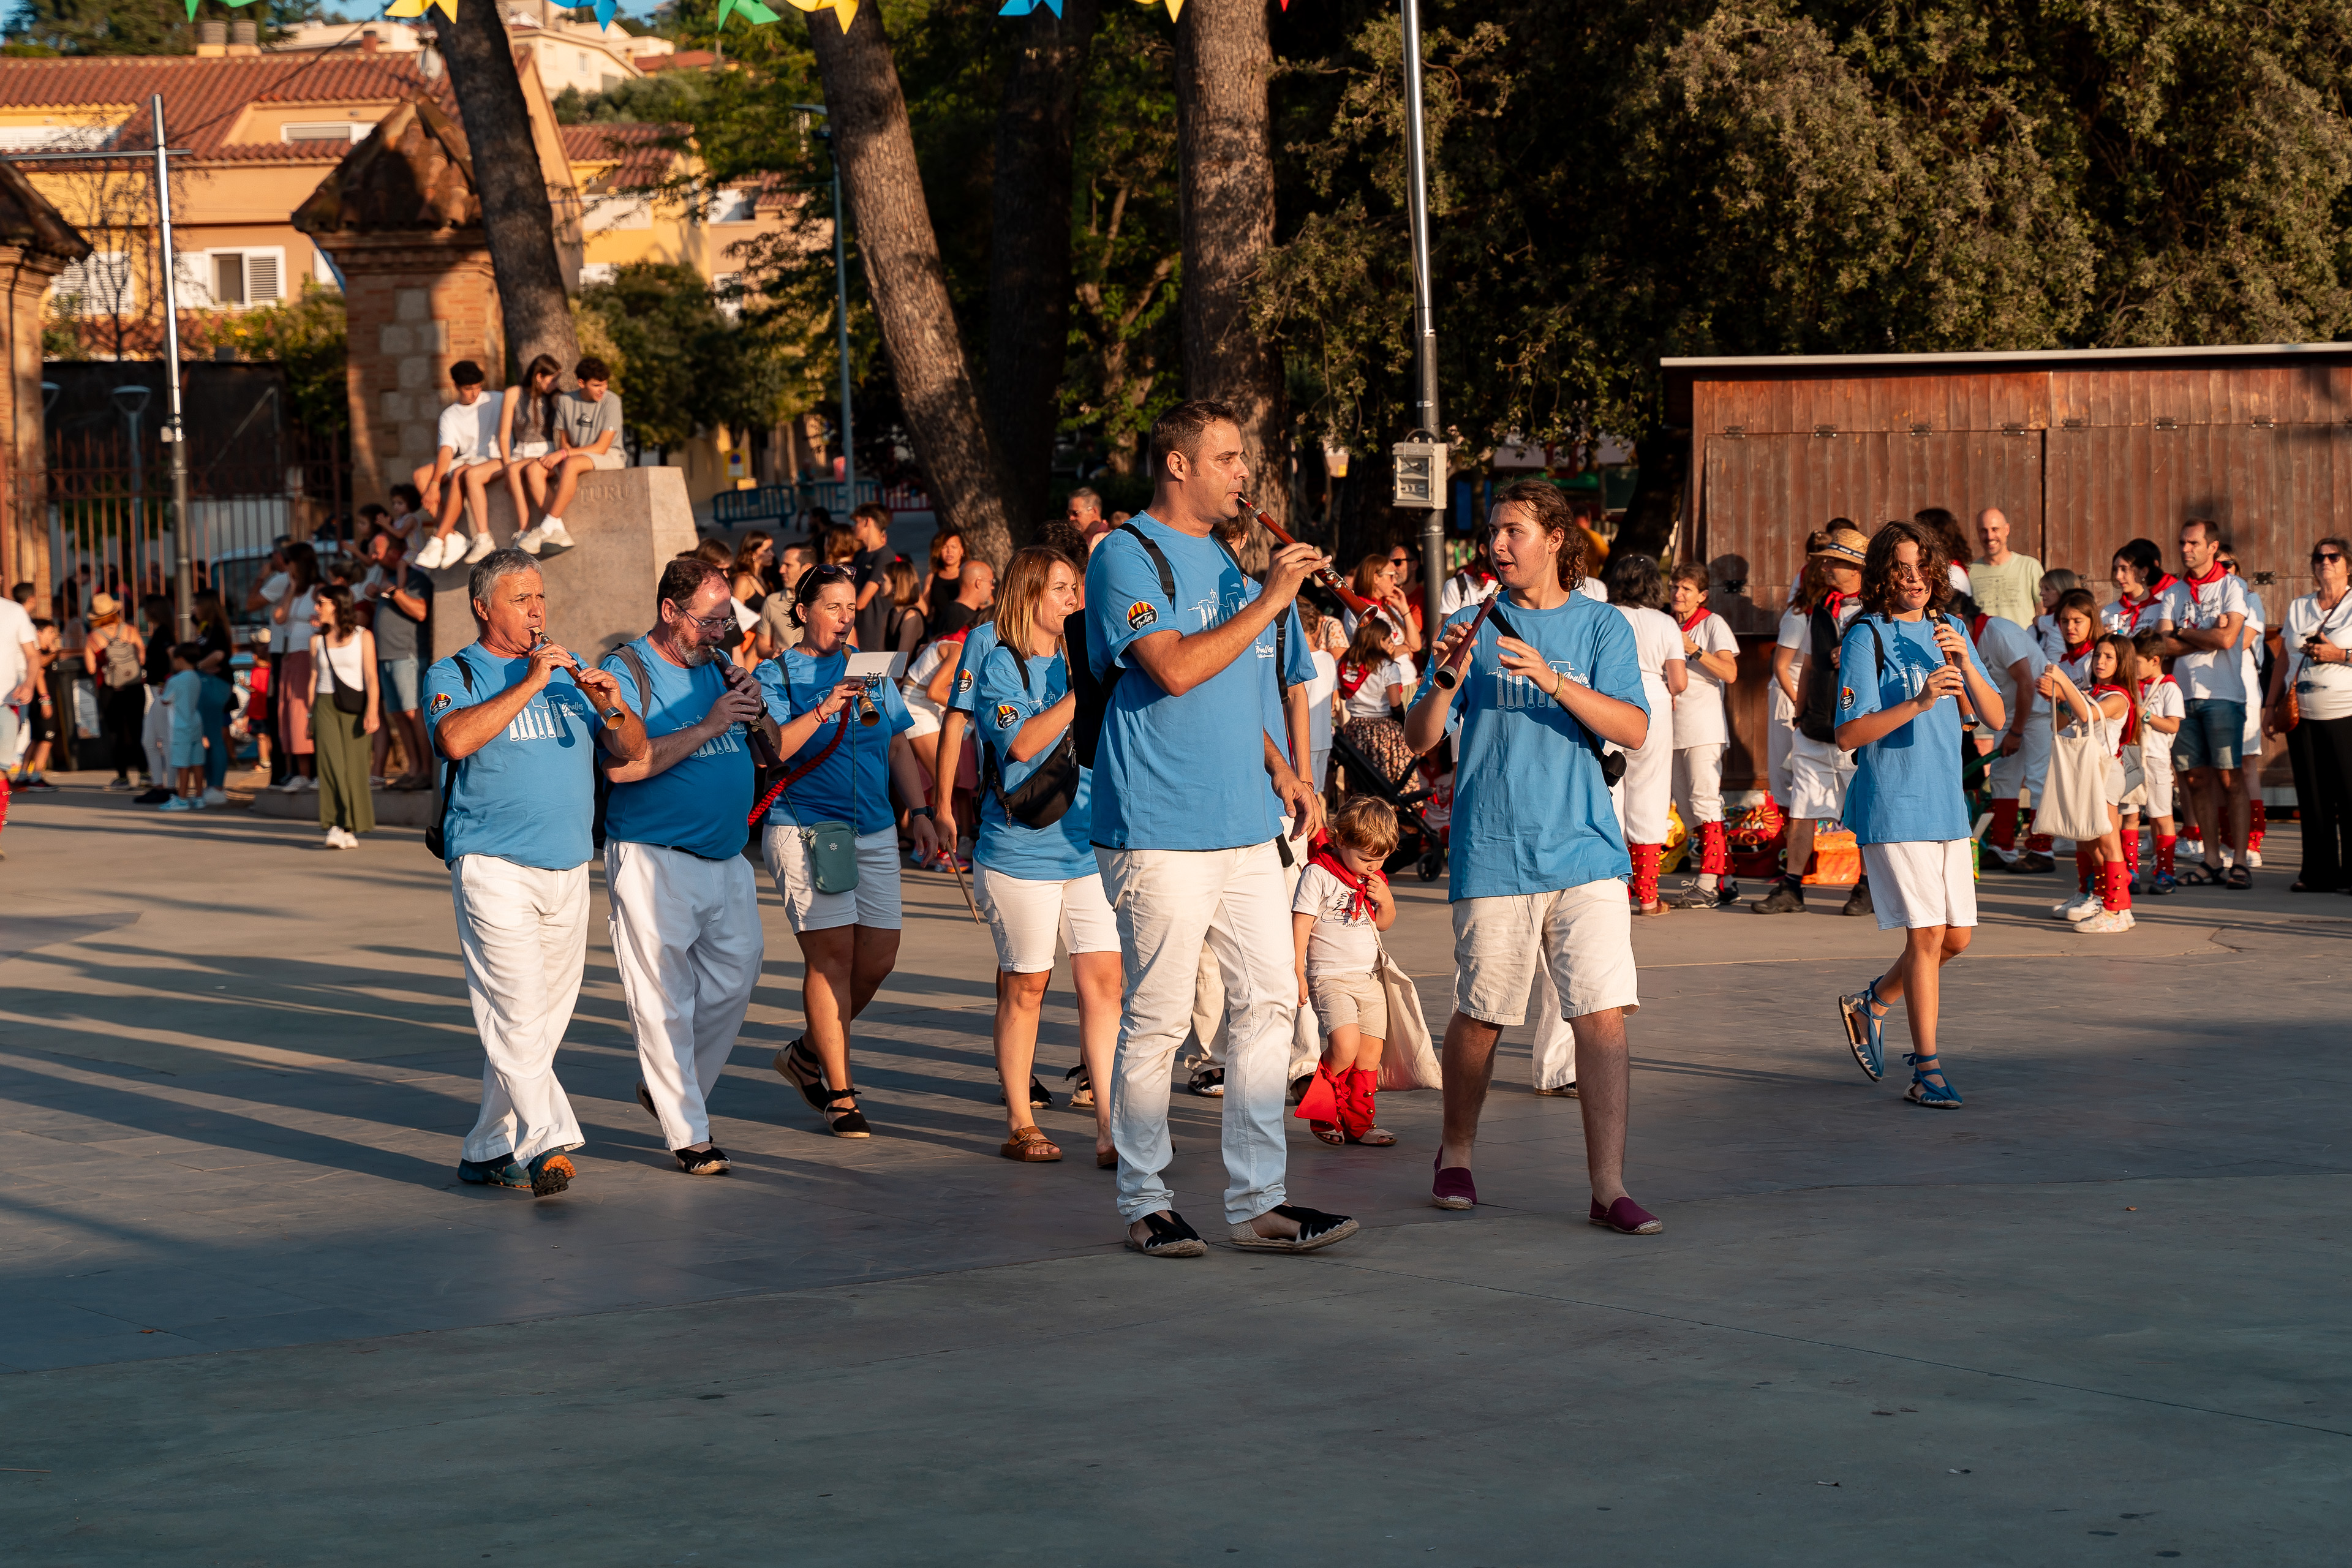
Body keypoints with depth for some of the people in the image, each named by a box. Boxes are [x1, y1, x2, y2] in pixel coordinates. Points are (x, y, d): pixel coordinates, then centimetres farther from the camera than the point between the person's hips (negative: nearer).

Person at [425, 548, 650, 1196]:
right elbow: (456, 738, -19)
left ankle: (489, 1149, 17)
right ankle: (543, 1145, -21)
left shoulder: (571, 673, 16)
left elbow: (634, 752, 13)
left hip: (569, 872, 6)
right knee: (516, 1010, -16)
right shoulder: (454, 675, 2)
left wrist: (613, 710, -9)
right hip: (493, 868, -5)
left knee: (546, 1020, 8)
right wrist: (530, 684, -19)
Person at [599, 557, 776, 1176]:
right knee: (666, 1002, -4)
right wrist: (709, 726, -20)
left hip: (727, 859, 7)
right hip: (654, 863, -7)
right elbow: (621, 764, -22)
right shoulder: (626, 672, -7)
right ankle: (688, 1135, 3)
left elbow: (778, 750, 16)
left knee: (734, 980, 9)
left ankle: (671, 1090, 28)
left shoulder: (719, 666, 13)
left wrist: (756, 711, -5)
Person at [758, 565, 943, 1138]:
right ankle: (839, 1094, -2)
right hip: (805, 830, -6)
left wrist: (920, 811, 11)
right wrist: (826, 709, -22)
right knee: (832, 955, -9)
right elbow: (770, 748, -14)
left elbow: (898, 746, 20)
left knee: (878, 958, 2)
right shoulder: (776, 674, -1)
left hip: (875, 831, 6)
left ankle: (809, 1053, 24)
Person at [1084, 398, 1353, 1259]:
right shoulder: (1127, 557, -7)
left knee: (1269, 1003, 5)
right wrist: (1270, 601, -16)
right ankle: (1145, 1203, 8)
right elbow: (1174, 670, -21)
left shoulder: (1227, 558, 19)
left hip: (1245, 827, 8)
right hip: (1160, 831, -8)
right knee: (1156, 1020, -3)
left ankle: (1257, 1202, 9)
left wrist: (1278, 767, 16)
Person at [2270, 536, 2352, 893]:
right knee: (2312, 797, 4)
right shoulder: (2298, 609, 16)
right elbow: (2284, 661, 20)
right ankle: (2318, 873, 8)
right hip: (2302, 716, 5)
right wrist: (2272, 706, 14)